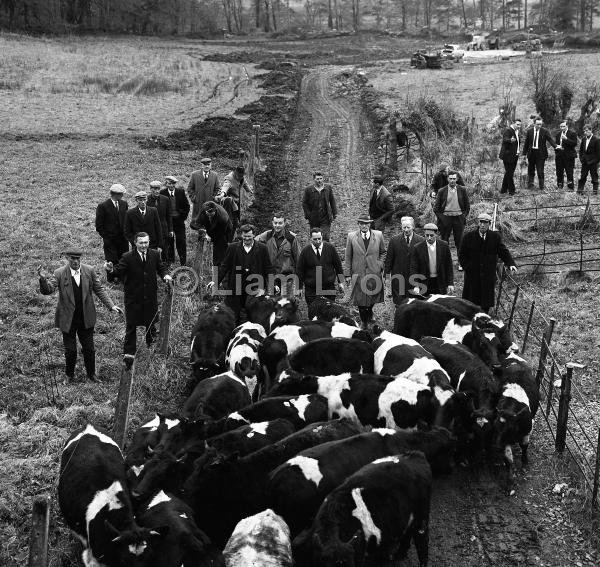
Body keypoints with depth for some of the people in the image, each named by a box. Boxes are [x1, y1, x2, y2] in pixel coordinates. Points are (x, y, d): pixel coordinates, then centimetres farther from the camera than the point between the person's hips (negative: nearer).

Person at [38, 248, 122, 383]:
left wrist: (111, 305, -7)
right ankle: (69, 375, 31)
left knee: (89, 349, 11)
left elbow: (99, 290, 2)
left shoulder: (89, 271, -5)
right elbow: (48, 290, -18)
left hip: (86, 319, 2)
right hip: (68, 319, -2)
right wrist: (43, 279, -39)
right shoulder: (60, 274, -11)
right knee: (70, 350, 9)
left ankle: (91, 374, 31)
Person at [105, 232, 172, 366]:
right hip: (133, 298, -3)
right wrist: (111, 269, -38)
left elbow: (161, 267, 7)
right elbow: (119, 271, -16)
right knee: (131, 326, 2)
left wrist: (166, 275, -15)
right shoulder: (128, 257, -10)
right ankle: (128, 354, 7)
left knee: (151, 324, 17)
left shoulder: (155, 254, 0)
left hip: (150, 297, 3)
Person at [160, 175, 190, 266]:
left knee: (181, 241, -1)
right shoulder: (163, 193, -4)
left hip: (179, 220, 0)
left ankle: (183, 262, 7)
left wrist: (183, 217, 1)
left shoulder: (181, 192, -1)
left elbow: (186, 206, 6)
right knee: (169, 242, 5)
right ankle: (170, 261, 16)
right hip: (167, 220, 0)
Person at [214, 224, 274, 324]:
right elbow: (224, 266, 8)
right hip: (236, 289, 1)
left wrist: (272, 285, -3)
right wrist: (217, 281, 2)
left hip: (255, 289, -1)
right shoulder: (233, 247, 5)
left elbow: (268, 269, 4)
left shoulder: (262, 248, 3)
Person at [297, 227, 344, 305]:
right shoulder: (305, 251, -2)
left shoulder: (330, 248, 1)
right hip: (311, 290, -1)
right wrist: (299, 288, 1)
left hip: (329, 288, 1)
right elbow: (300, 270, 3)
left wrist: (340, 282, 9)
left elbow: (338, 265, 9)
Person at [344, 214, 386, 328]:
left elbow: (383, 252, 14)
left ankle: (369, 312, 45)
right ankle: (364, 322, 26)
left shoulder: (378, 235, -1)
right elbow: (348, 257, 1)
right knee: (360, 299, 6)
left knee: (373, 297, 12)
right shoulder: (351, 237, -4)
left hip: (374, 272, 1)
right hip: (358, 273, -1)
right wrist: (348, 274, -1)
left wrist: (380, 264, 0)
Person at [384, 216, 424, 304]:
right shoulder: (394, 240, 1)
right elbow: (389, 259, 6)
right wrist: (388, 273, 3)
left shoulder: (421, 241, -1)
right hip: (398, 277, 0)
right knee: (399, 303, 3)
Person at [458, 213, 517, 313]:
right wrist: (467, 267, -8)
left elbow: (503, 252, 0)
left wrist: (511, 264, -17)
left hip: (489, 275, 0)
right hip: (472, 274, 0)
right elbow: (462, 255, 4)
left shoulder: (495, 237, 0)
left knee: (486, 303, 6)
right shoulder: (469, 236, -2)